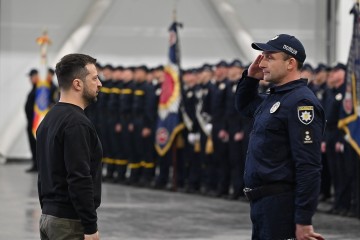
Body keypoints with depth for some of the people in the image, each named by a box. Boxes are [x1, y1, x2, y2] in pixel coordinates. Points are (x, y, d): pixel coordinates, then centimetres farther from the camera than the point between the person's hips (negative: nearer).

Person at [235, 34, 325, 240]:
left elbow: (309, 167, -21)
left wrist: (304, 221, -25)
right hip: (261, 203, 10)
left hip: (282, 205, -10)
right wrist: (250, 77, 16)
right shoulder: (273, 98, 15)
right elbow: (244, 105, 38)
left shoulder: (301, 102, -15)